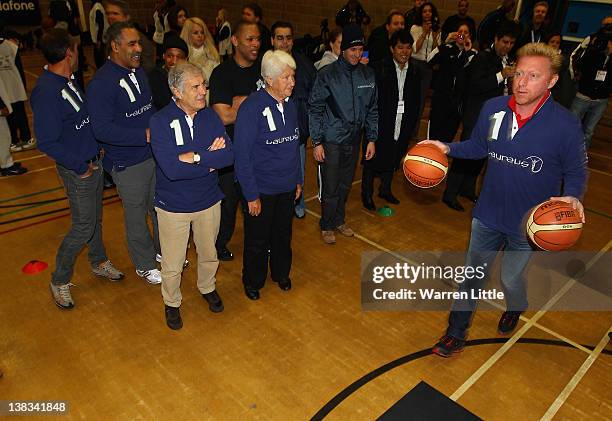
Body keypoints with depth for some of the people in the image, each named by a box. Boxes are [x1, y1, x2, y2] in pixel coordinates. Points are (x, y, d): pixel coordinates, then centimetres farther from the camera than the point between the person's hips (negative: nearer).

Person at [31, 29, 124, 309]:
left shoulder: (69, 81, 5)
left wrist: (96, 149, 9)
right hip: (77, 170, -8)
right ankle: (59, 281, 22)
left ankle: (99, 262, 42)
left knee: (95, 218, 22)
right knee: (83, 227, 2)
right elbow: (47, 143, -24)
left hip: (93, 160, 8)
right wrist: (80, 166, -17)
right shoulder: (46, 92, -24)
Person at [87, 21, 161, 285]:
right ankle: (145, 264, 30)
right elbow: (102, 129, -25)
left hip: (155, 154, 7)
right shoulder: (101, 83, -19)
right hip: (128, 164, -7)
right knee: (136, 215, 10)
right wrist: (144, 136, -27)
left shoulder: (139, 72, 6)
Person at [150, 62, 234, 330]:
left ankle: (207, 288, 53)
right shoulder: (160, 122, -19)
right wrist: (210, 160, -24)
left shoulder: (210, 116, -6)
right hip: (173, 205, -3)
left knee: (209, 255, 24)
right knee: (172, 265, 13)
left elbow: (228, 156, -18)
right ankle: (171, 303, 41)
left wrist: (194, 157, -26)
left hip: (208, 201, 4)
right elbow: (171, 168, -30)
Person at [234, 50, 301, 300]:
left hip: (287, 187, 6)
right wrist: (251, 195, -17)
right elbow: (242, 155, -19)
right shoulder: (251, 108, -20)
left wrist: (298, 180, 11)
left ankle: (281, 274, 46)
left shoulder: (290, 104, -1)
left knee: (283, 235, 22)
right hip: (261, 190, -5)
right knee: (257, 241, 13)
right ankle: (253, 282, 38)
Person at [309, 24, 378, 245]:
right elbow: (315, 109, -8)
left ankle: (339, 220, 35)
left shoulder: (368, 74, 4)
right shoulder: (327, 74, -10)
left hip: (353, 140, 5)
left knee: (346, 185, 16)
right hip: (330, 141, -4)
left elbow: (372, 110, 10)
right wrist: (317, 142, -12)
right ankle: (327, 225, 21)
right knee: (330, 187, 1)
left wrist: (371, 139, 6)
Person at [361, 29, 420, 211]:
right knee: (373, 161, 7)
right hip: (380, 127, -5)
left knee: (392, 161, 17)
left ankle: (385, 190, 38)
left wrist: (411, 123, 5)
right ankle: (367, 194, 23)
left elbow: (416, 101, 11)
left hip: (402, 128, 5)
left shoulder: (414, 72, 5)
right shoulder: (380, 69, -10)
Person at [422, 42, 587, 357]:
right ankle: (456, 334, 31)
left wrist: (572, 196, -25)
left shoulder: (565, 125, -19)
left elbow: (576, 172, -5)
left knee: (511, 278, 18)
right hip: (487, 214, 3)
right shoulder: (493, 108, -10)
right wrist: (448, 148, -10)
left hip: (528, 223, -2)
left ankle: (515, 309, 56)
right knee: (472, 274, 13)